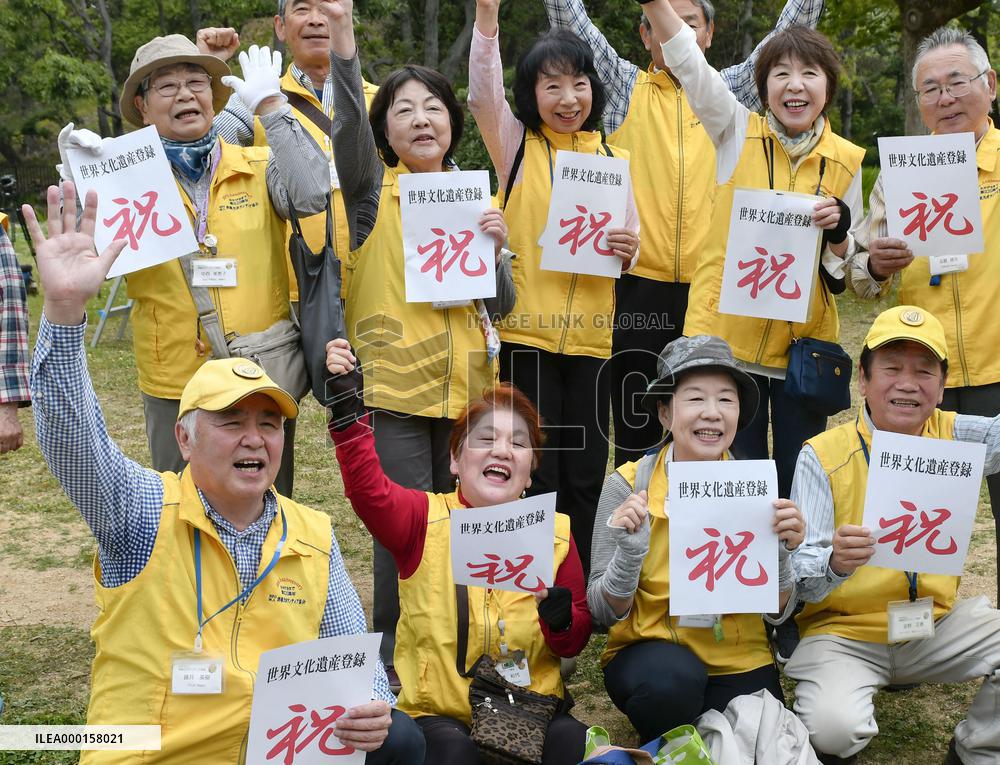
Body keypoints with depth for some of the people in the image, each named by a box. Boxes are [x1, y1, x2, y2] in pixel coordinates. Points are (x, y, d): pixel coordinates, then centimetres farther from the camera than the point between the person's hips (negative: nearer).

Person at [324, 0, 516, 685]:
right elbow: (348, 128, -19)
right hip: (394, 384, -4)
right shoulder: (373, 188, 2)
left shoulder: (476, 199, 14)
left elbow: (502, 304, 13)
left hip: (466, 389, 4)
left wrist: (496, 249, -7)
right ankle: (393, 664, 9)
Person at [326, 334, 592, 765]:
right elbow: (368, 489, -22)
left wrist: (563, 621, -14)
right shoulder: (426, 519, 0)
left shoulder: (555, 532, 5)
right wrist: (348, 407, -34)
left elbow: (575, 642, 10)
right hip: (440, 713, -2)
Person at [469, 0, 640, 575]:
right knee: (535, 473, 1)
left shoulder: (616, 160, 11)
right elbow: (483, 96, -14)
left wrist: (628, 249, -11)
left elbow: (630, 248, 12)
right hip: (527, 329, -2)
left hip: (591, 333, 3)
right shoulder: (517, 146, 4)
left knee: (586, 475, 8)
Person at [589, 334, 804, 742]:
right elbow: (605, 613, -11)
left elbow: (777, 612, -3)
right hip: (649, 652, -2)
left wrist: (781, 552, -22)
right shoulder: (628, 485, -12)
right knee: (671, 678, -32)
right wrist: (629, 552, -29)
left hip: (739, 662, 2)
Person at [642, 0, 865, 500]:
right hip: (727, 335, -2)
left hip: (803, 345, 2)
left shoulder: (847, 161, 5)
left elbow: (849, 270, 10)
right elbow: (686, 61, -13)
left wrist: (837, 229, -11)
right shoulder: (739, 134, 1)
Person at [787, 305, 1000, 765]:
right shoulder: (823, 456, -12)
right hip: (843, 632, -4)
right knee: (834, 727, -30)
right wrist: (833, 562, -40)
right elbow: (801, 573, -18)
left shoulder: (953, 438, 1)